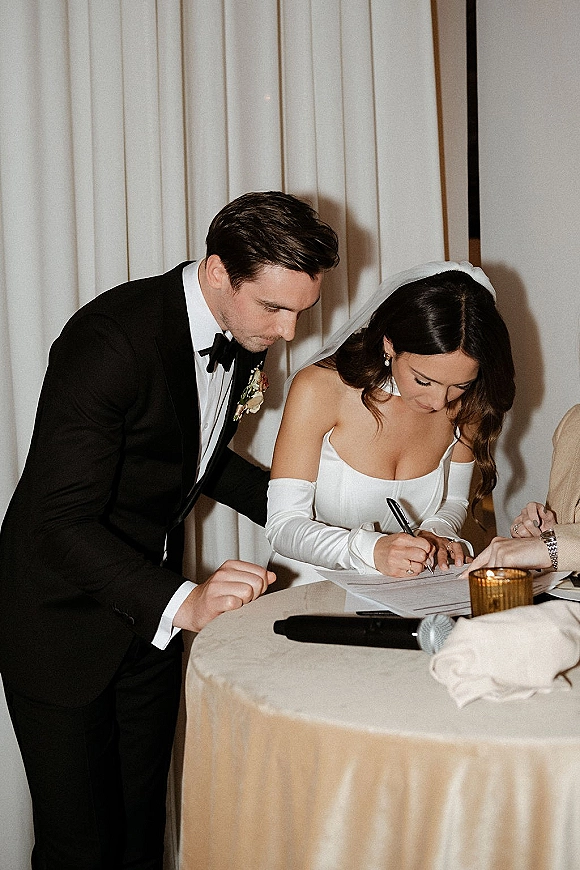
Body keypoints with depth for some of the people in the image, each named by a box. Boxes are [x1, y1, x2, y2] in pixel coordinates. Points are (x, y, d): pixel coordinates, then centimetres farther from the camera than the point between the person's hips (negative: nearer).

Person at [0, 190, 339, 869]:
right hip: (63, 617, -7)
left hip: (152, 607, 7)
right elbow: (60, 521, -31)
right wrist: (181, 602, -41)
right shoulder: (110, 338, -27)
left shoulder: (245, 332, -2)